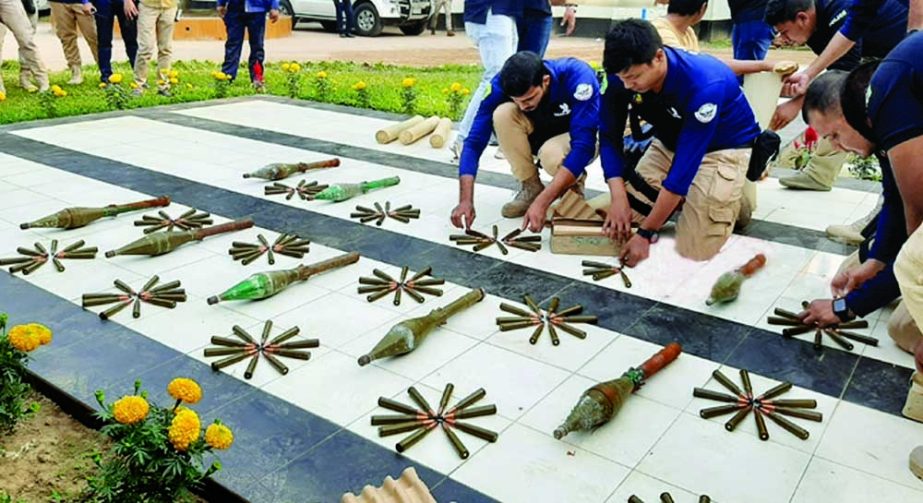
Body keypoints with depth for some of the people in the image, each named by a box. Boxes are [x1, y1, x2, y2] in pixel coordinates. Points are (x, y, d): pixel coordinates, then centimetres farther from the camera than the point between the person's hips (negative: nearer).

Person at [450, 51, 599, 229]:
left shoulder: (577, 77, -35)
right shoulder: (503, 84, -27)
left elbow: (583, 146, -41)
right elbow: (475, 141, -27)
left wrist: (542, 202, -49)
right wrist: (466, 200, -40)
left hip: (577, 137, -3)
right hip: (540, 132, 4)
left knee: (552, 154, -38)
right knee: (503, 113, -28)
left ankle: (574, 185, -3)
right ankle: (531, 187, -10)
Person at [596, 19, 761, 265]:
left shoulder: (704, 85, -36)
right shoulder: (623, 76, -21)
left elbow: (685, 165, -34)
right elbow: (609, 137, -12)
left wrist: (646, 234, -32)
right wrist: (618, 197, -27)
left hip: (723, 148, -5)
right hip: (669, 143, 5)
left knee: (696, 248, -17)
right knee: (614, 220, -6)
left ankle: (732, 195, 12)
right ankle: (682, 199, 16)